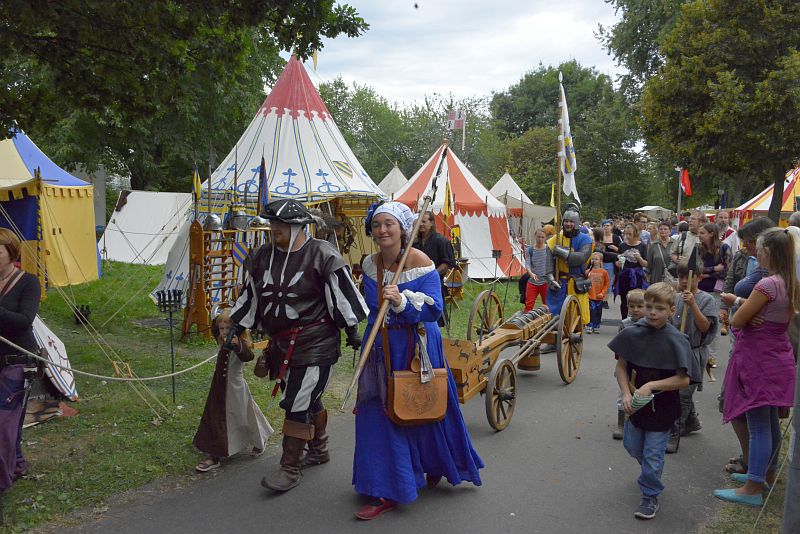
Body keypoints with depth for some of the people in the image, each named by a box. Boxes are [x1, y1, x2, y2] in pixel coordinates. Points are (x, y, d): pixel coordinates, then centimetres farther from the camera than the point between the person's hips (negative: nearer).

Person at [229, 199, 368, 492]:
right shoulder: (262, 257, 7)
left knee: (297, 402, -7)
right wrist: (235, 328, 13)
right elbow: (250, 297, 15)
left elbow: (341, 293, -8)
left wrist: (352, 329, -6)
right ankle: (319, 449, 39)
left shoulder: (322, 255, -12)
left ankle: (290, 468, 5)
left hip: (315, 343, -6)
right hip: (282, 343, 7)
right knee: (309, 399, 19)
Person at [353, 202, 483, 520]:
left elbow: (433, 309, -20)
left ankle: (435, 467, 36)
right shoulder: (370, 264, 3)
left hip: (417, 347, -4)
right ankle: (386, 492, 18)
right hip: (383, 347, 5)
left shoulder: (421, 262, -14)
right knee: (381, 414, 4)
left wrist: (401, 301, -34)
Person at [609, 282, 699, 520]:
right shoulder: (632, 334, -8)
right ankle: (650, 471, 50)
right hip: (635, 403, 4)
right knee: (632, 447, 19)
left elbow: (684, 380, -16)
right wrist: (626, 394, -14)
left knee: (653, 454, 3)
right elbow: (621, 367, -1)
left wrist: (652, 385, -23)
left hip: (662, 407, -4)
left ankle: (650, 496, 24)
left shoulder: (676, 341, -17)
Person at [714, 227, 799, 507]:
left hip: (758, 360, -9)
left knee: (758, 425, -3)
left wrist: (741, 306, 3)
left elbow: (736, 321, -18)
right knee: (771, 421, 20)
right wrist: (747, 304, 6)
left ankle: (753, 489, 5)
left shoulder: (768, 284, -22)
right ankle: (768, 473, 34)